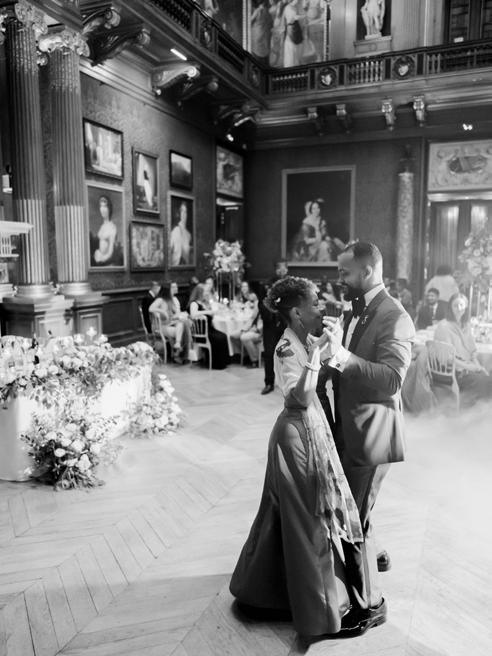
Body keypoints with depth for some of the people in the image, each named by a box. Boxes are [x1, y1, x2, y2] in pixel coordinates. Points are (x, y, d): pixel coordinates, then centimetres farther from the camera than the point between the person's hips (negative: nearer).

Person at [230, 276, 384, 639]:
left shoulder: (307, 342, 4)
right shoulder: (287, 348, -21)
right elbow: (299, 398, -29)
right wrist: (316, 354, -29)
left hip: (313, 431, 9)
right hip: (299, 434, -9)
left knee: (292, 515, 22)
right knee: (313, 518, 4)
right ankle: (326, 609, 23)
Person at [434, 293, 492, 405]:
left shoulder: (466, 325, 16)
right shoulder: (444, 326, -8)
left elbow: (472, 351, 18)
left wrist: (477, 365, 0)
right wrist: (467, 366, -15)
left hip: (468, 366, 7)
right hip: (453, 371, -7)